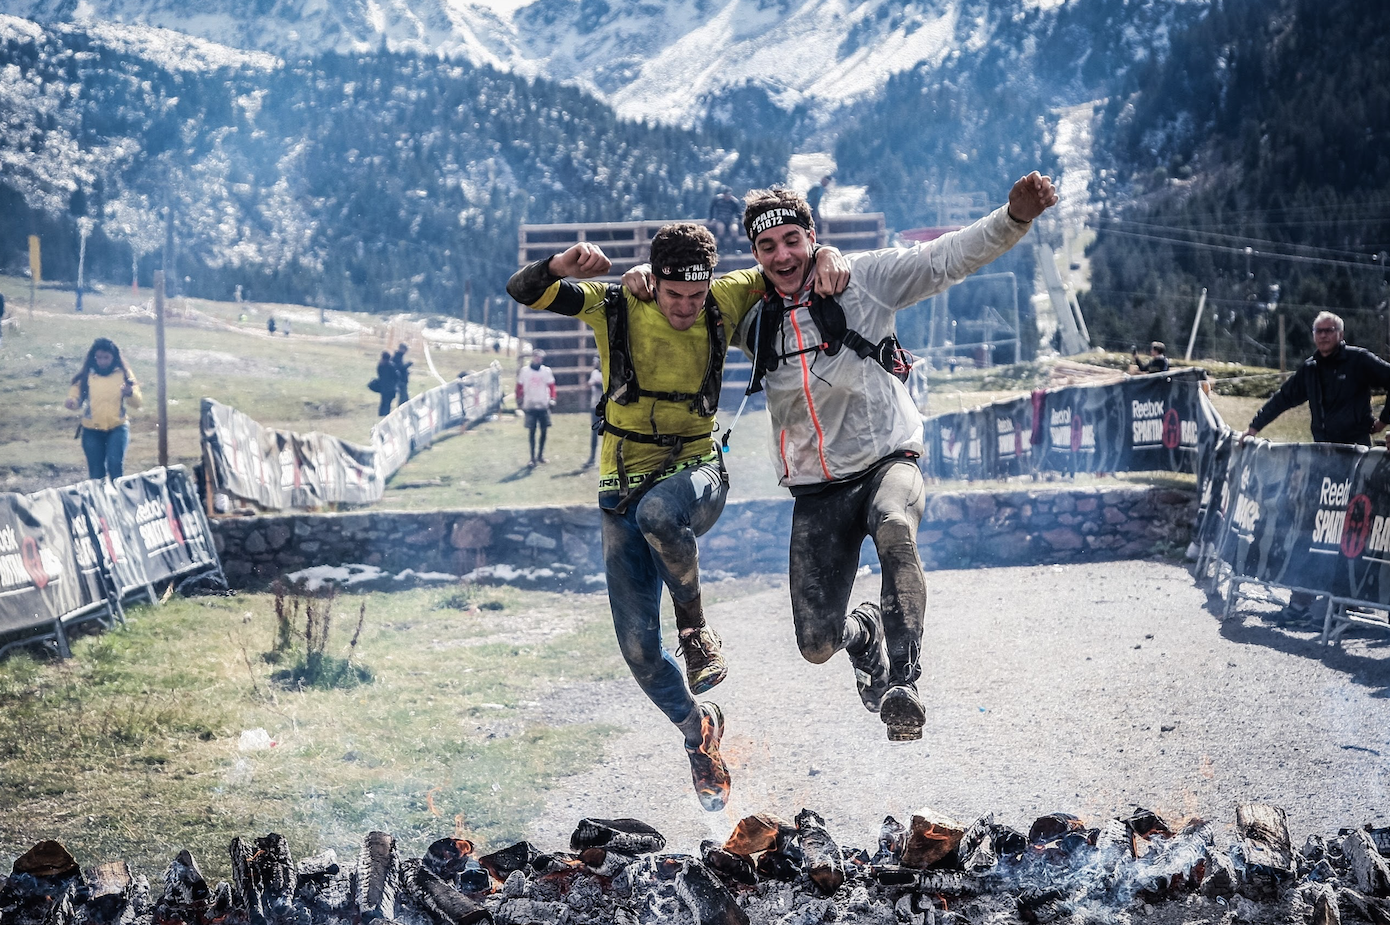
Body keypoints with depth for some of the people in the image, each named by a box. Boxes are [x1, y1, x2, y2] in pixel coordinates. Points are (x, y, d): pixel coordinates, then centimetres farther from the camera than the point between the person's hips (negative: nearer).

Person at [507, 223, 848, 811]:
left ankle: (696, 626, -15)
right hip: (624, 487, 2)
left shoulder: (724, 303, -6)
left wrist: (824, 257, -17)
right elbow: (524, 291, -14)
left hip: (695, 474, -1)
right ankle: (697, 728, 26)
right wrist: (562, 266, -35)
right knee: (638, 645, -2)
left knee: (658, 512, -40)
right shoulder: (614, 307, -8)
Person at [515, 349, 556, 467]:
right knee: (531, 431, -3)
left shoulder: (546, 371, 3)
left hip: (543, 406, 2)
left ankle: (540, 455, 20)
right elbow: (519, 387, 4)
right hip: (530, 406, -2)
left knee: (544, 431, 5)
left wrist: (552, 399, -4)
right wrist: (519, 401, 1)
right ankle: (533, 458, 0)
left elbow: (551, 386, 8)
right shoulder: (524, 371, -1)